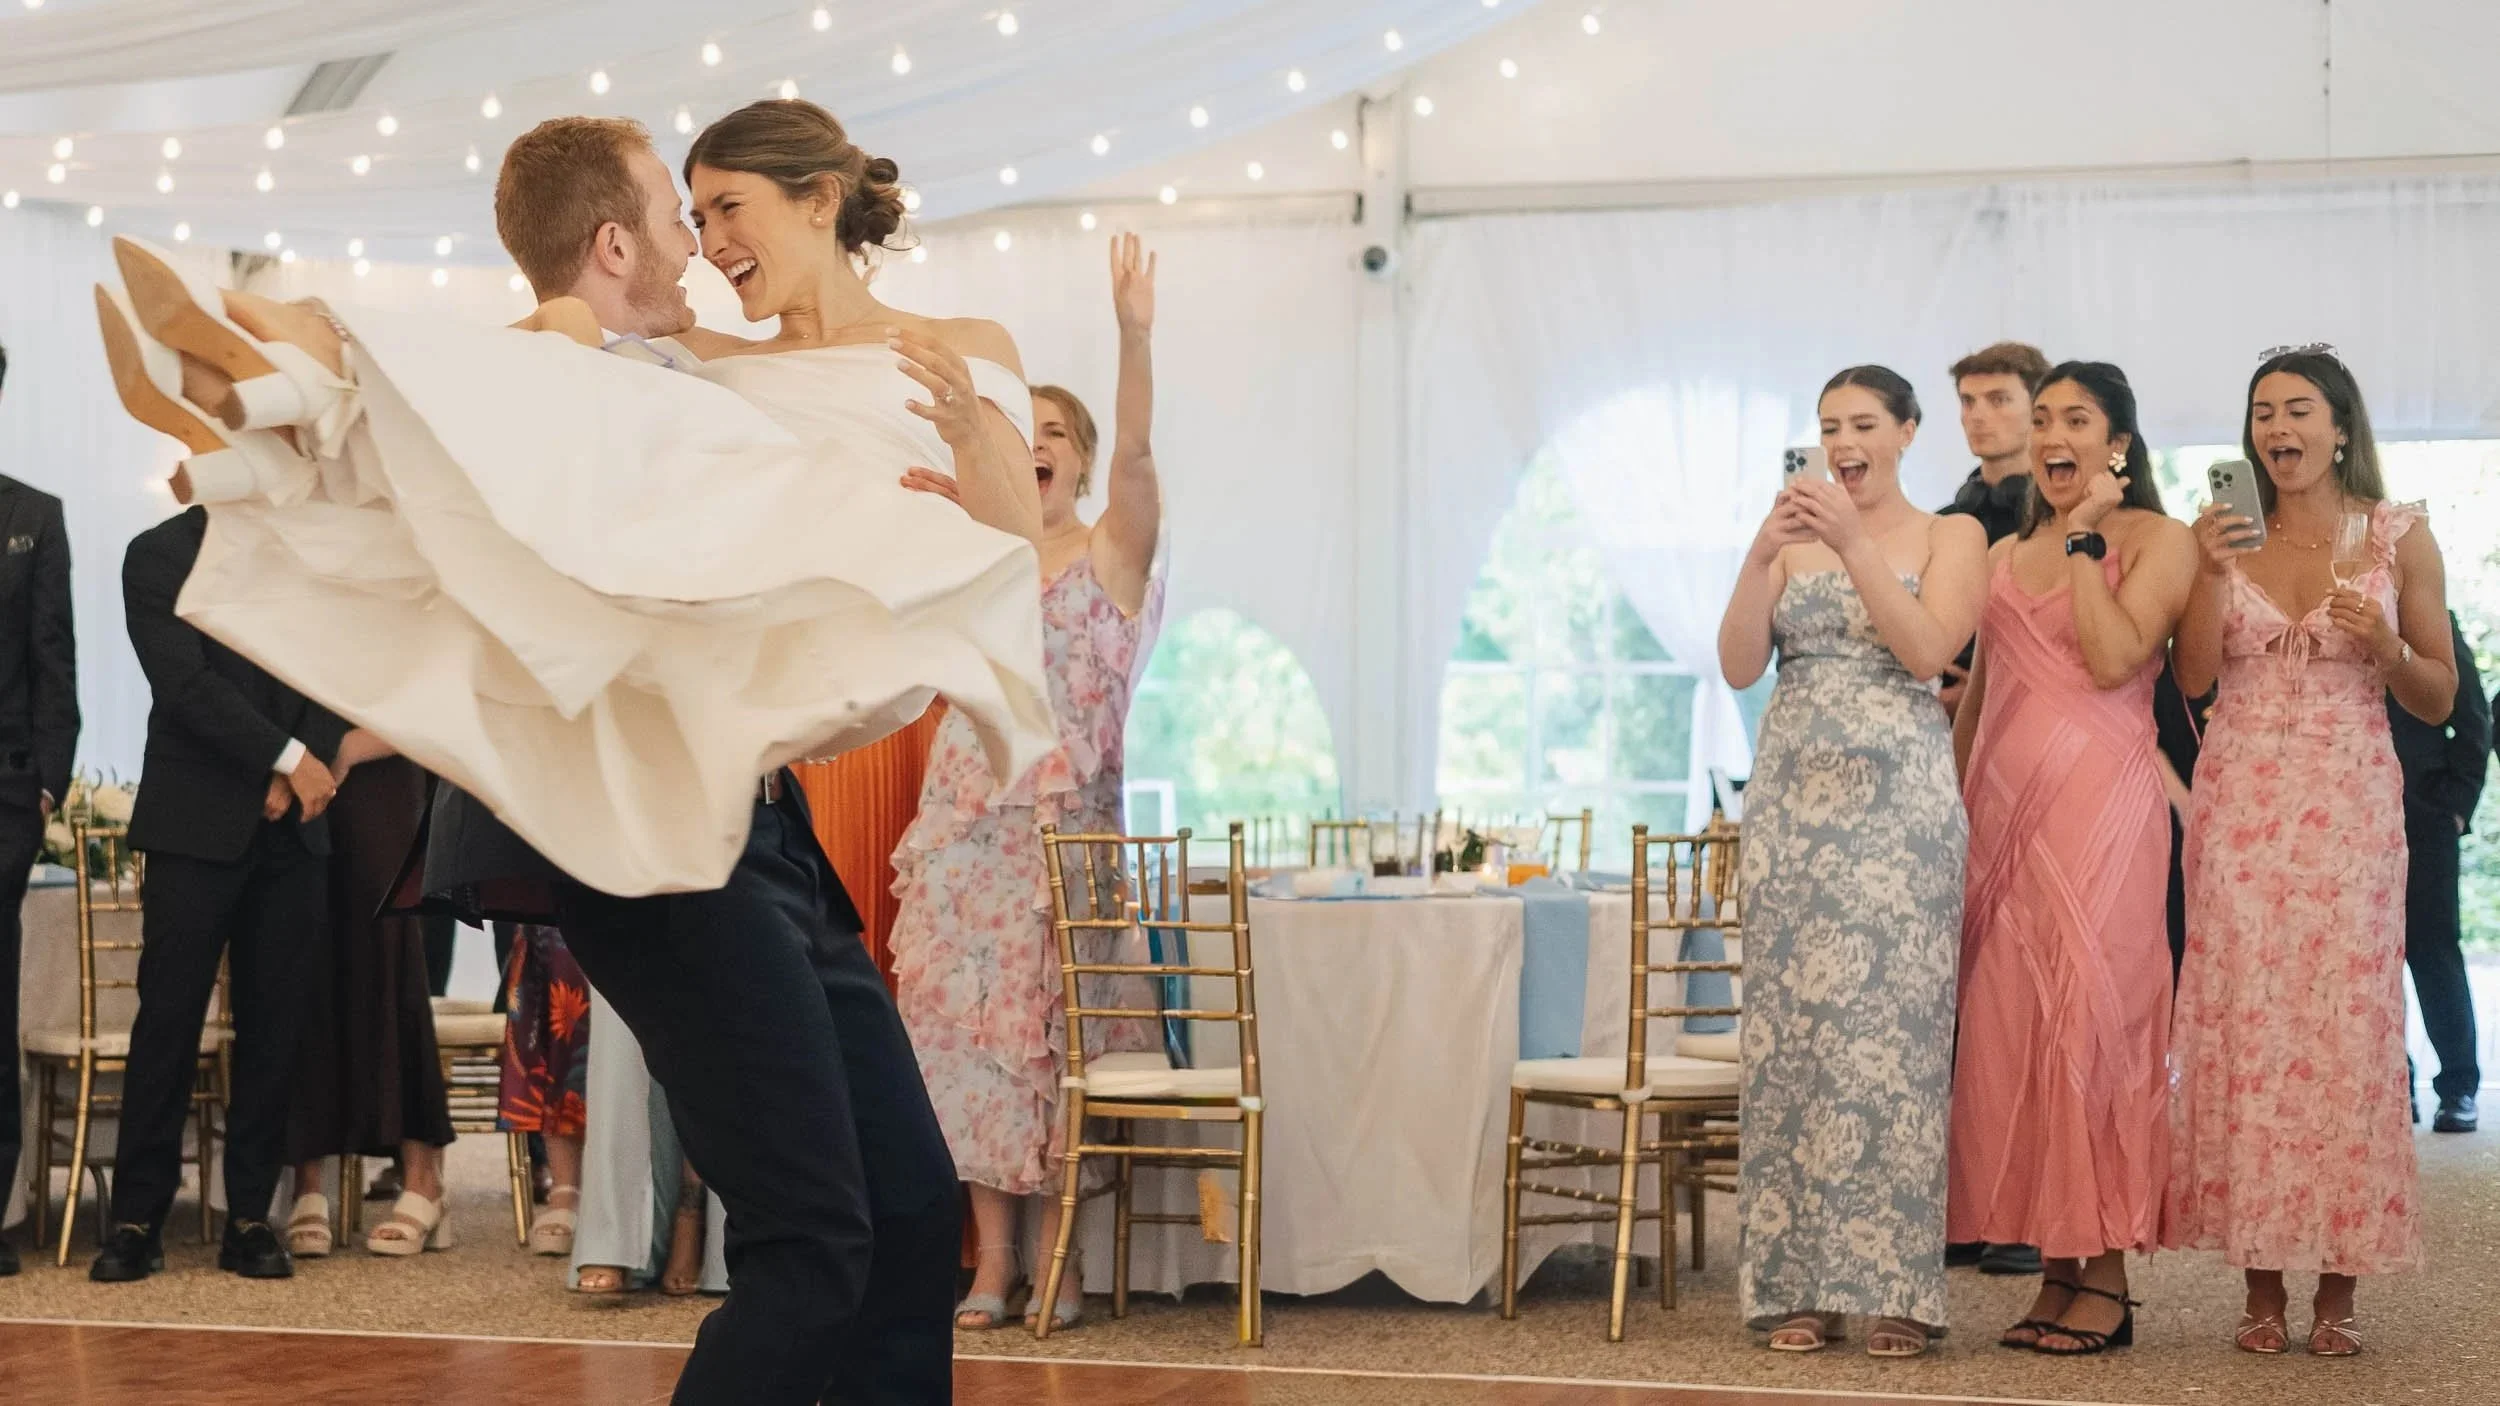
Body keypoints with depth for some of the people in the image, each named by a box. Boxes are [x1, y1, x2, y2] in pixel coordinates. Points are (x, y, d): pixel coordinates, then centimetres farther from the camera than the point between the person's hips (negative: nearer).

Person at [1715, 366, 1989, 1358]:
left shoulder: (1950, 537, 6)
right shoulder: (1790, 538, 13)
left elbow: (1927, 650, -10)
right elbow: (1738, 666, 2)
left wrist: (1853, 542, -16)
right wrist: (1761, 555, -11)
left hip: (1899, 801, -3)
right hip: (1793, 796, 3)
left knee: (1891, 1030, -6)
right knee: (1790, 1026, 0)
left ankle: (1894, 1287, 0)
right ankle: (1799, 1284, 5)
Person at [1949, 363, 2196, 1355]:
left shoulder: (2154, 539, 1)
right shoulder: (2004, 556, 19)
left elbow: (2114, 659, -14)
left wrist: (2084, 539, -9)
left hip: (2100, 804, -6)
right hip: (2005, 809, 6)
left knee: (2092, 1015, -8)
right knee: (2012, 1031, 3)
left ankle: (2106, 1280, -3)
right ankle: (2055, 1275, 8)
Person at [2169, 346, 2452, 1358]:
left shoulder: (2399, 538, 4)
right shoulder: (2230, 535, 9)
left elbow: (2438, 700, 6)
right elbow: (2193, 678, 1)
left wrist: (2383, 642, -13)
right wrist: (2211, 573, -11)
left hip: (2350, 807, -1)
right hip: (2240, 804, 1)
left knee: (2345, 1023, -4)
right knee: (2242, 1022, -2)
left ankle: (2337, 1286, 3)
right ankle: (2262, 1283, 5)